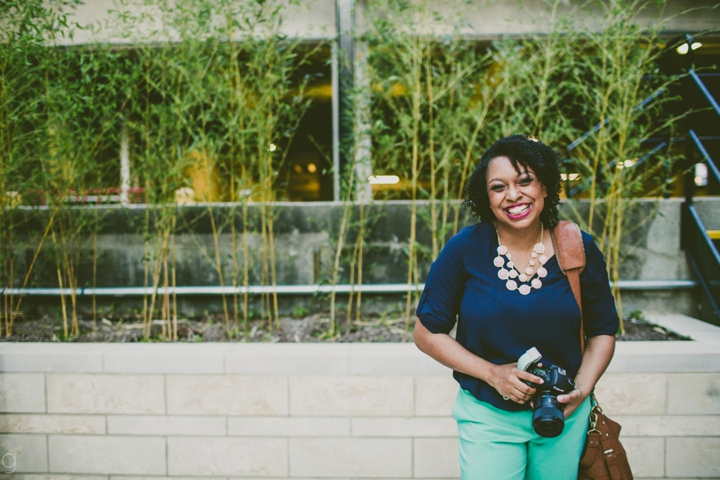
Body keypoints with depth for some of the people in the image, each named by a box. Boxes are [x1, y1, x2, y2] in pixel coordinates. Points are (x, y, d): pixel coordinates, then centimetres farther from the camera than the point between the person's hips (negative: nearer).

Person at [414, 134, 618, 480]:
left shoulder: (579, 250, -5)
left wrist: (581, 390, -8)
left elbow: (602, 331, 7)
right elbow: (427, 333, -6)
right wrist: (492, 374, -15)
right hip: (488, 418, -2)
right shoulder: (464, 250, -12)